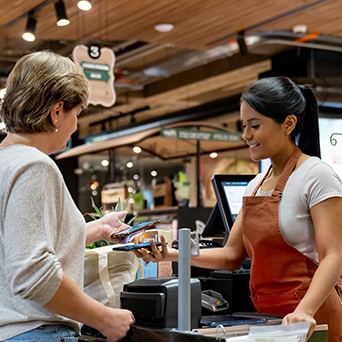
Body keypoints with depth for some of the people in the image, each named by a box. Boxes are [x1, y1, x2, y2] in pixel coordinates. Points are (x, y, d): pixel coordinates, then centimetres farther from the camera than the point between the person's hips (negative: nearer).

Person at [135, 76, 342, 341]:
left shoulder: (317, 176, -10)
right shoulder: (256, 185, 12)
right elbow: (232, 255, 11)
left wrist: (305, 311, -32)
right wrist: (172, 255, -1)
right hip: (267, 318, 7)